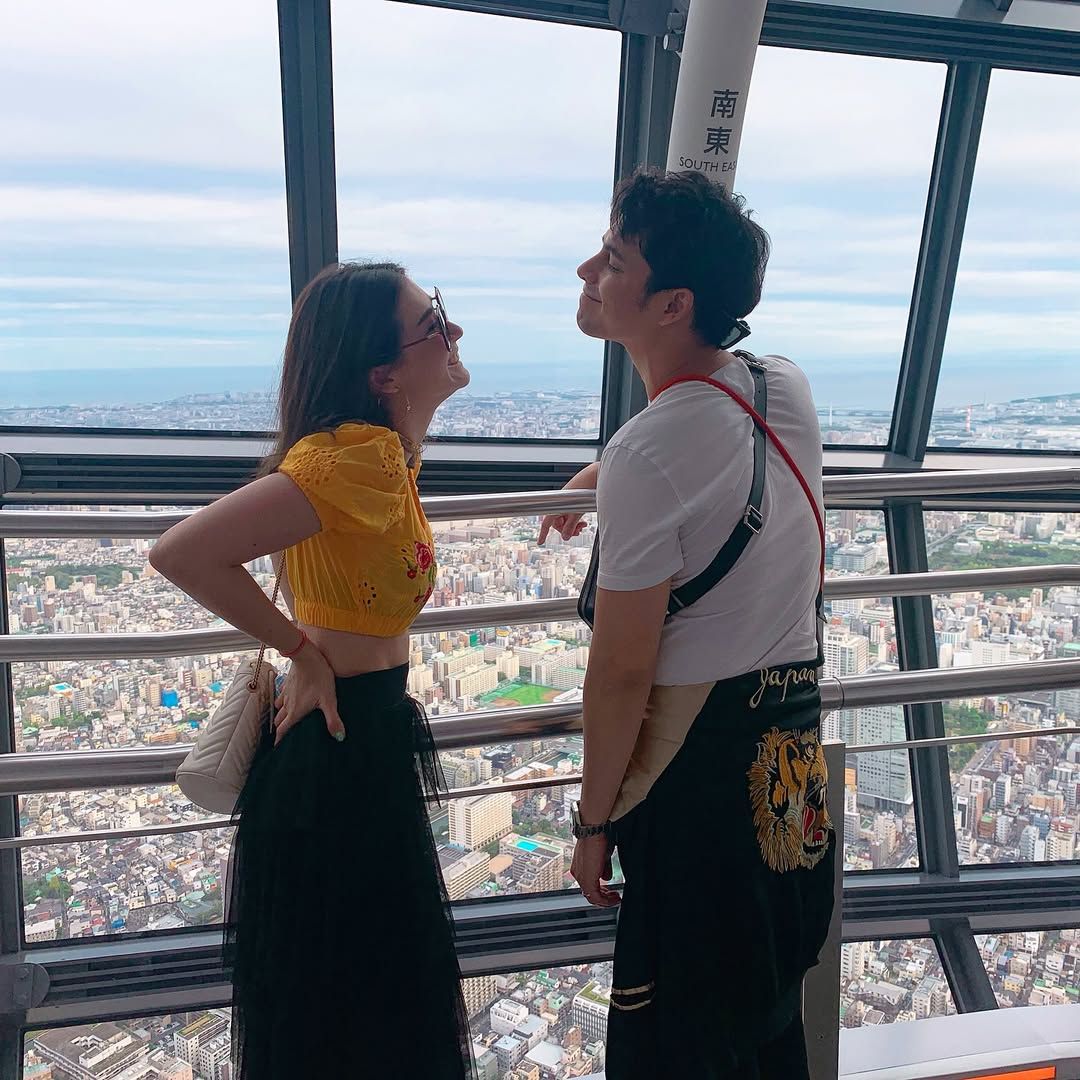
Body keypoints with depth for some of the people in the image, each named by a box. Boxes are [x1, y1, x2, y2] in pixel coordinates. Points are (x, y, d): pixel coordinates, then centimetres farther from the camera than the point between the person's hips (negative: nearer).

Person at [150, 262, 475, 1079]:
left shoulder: (382, 450, 3)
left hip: (365, 743, 9)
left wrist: (313, 648, 5)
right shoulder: (359, 454, -26)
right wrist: (303, 651, -20)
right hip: (338, 758, -9)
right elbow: (183, 553, -32)